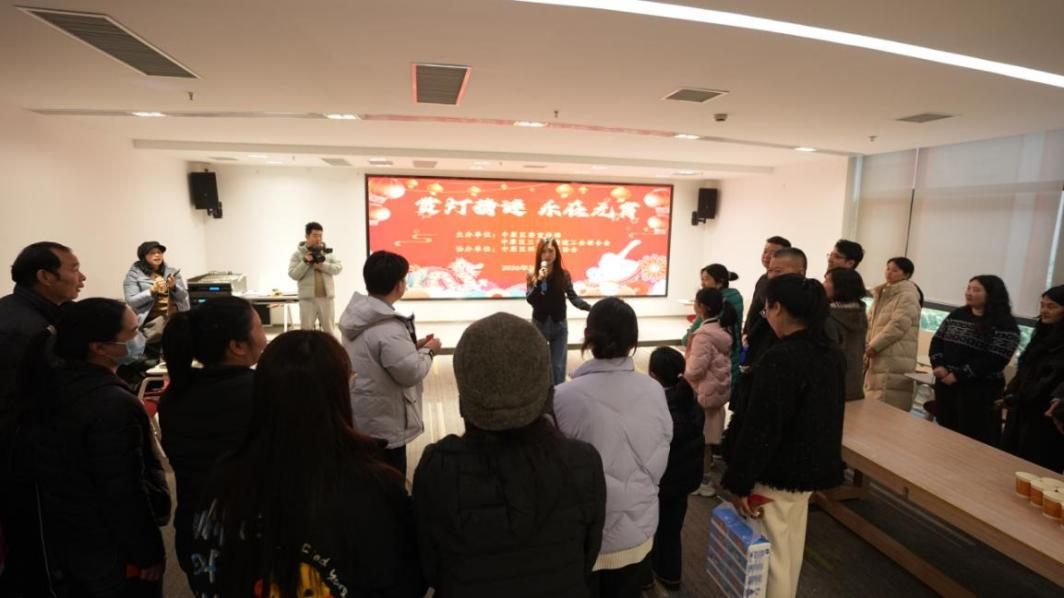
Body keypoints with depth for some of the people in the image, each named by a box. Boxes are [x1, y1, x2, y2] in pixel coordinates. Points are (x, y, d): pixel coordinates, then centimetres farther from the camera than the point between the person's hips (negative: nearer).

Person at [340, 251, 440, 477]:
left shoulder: (354, 314, 0)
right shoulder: (388, 329, -29)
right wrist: (428, 350, -6)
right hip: (384, 424, -9)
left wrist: (412, 346, 5)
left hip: (359, 416, 9)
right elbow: (411, 373, -23)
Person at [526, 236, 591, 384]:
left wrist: (590, 307, -20)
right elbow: (530, 300, -17)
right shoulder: (532, 275, -8)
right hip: (540, 324, -1)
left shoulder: (564, 274, -5)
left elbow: (573, 297, -4)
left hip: (559, 325, 1)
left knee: (559, 366, 8)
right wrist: (539, 281, -29)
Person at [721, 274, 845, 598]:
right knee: (791, 546, 24)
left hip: (780, 472, -8)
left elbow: (760, 428, -25)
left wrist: (739, 482, -16)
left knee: (772, 552, 9)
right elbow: (827, 415, 13)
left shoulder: (780, 358, -26)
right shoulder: (831, 353, 2)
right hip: (813, 466, 9)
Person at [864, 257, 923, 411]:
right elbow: (871, 322, 20)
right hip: (878, 359, 9)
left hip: (895, 362, -9)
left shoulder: (907, 296, -9)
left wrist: (873, 346, -15)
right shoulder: (882, 294, 18)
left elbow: (897, 326, -19)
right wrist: (868, 345, 6)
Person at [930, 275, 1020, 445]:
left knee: (974, 440, 2)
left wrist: (959, 376, -17)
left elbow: (994, 360, -16)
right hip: (945, 384, 6)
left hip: (979, 391, -6)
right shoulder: (957, 314, 11)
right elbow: (937, 340, 9)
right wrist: (938, 365, -8)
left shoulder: (1005, 324, -8)